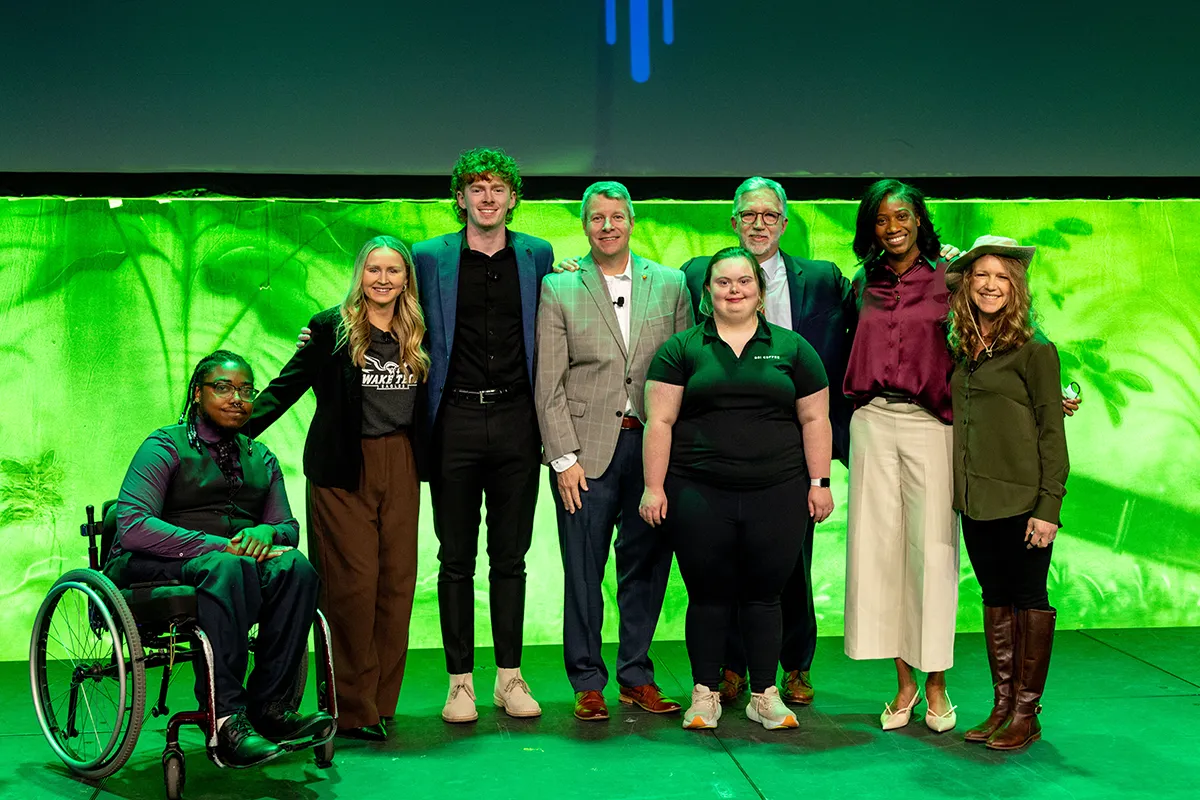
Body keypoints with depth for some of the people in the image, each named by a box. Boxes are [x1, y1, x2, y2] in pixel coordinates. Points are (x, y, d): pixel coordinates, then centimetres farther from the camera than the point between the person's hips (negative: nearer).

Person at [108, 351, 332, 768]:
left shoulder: (261, 459, 19)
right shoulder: (165, 447, -1)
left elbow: (289, 527, 18)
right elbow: (132, 526, -15)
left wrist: (268, 531, -9)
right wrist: (218, 546, -24)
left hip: (234, 563, 5)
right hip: (152, 569, -5)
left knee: (296, 567, -28)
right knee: (224, 569, -39)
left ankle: (270, 706, -29)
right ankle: (226, 721, -40)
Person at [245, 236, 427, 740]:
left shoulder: (415, 335, 13)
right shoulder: (332, 328, 1)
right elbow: (286, 386, 0)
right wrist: (239, 430, -8)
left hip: (399, 466, 4)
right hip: (342, 468, -4)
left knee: (398, 580, 2)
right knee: (352, 583, -7)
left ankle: (381, 701, 13)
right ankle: (352, 710, 2)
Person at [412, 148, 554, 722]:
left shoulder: (538, 255, 9)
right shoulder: (429, 257, 5)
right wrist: (421, 424, 3)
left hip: (516, 421, 1)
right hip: (456, 421, -1)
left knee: (511, 558, 8)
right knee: (456, 559, 4)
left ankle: (510, 676, 17)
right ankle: (460, 681, 13)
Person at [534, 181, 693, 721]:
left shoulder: (670, 285, 10)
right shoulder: (558, 290, 4)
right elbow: (548, 384, 0)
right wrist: (564, 458, -7)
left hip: (653, 444, 2)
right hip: (586, 449, -2)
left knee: (647, 565, 8)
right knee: (583, 570, 2)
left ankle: (636, 676, 22)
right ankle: (588, 683, 15)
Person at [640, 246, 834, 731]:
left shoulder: (792, 348, 10)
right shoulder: (681, 349, 5)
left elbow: (814, 420, 10)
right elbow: (660, 421, 2)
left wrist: (820, 482, 4)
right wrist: (653, 486, -4)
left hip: (776, 492, 1)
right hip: (699, 495, -1)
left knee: (765, 595, 5)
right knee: (708, 595, 4)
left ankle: (765, 695, 18)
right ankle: (704, 693, 17)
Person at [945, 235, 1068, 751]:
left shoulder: (1034, 351, -7)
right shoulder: (961, 351, 10)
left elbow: (1052, 433, -9)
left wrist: (1049, 506, -14)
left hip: (1021, 500, -6)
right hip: (975, 500, 6)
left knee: (1029, 601, 3)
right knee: (995, 600, 12)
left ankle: (1026, 713, 12)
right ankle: (1001, 707, 20)